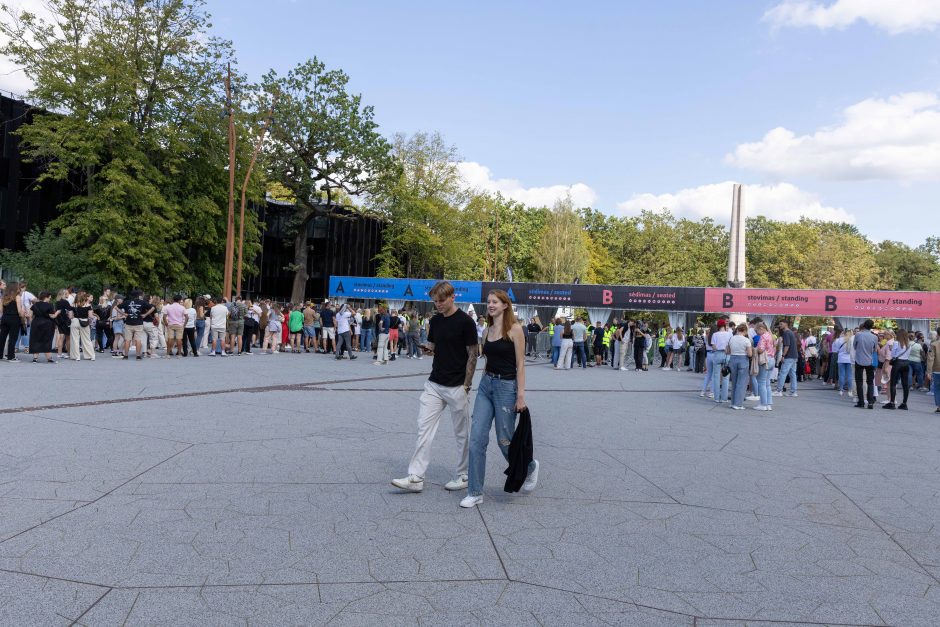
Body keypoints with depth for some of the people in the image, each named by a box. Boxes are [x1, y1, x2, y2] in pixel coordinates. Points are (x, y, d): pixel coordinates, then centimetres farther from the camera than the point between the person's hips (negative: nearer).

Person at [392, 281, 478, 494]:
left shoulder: (465, 321, -11)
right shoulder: (435, 320, 8)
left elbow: (472, 355, -10)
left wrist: (466, 386, -12)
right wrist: (428, 348, -5)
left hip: (456, 387, -6)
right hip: (434, 384, 6)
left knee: (462, 433, 8)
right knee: (424, 429, 0)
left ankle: (463, 476, 22)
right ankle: (415, 478, 1)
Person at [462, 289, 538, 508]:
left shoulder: (514, 329, -8)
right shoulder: (488, 330, 11)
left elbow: (520, 364, -11)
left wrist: (521, 395, -15)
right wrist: (484, 381, 17)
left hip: (506, 386, -6)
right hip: (486, 385, 6)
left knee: (504, 440, 4)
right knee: (477, 438, -1)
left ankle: (530, 468, 35)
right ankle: (475, 492, 7)